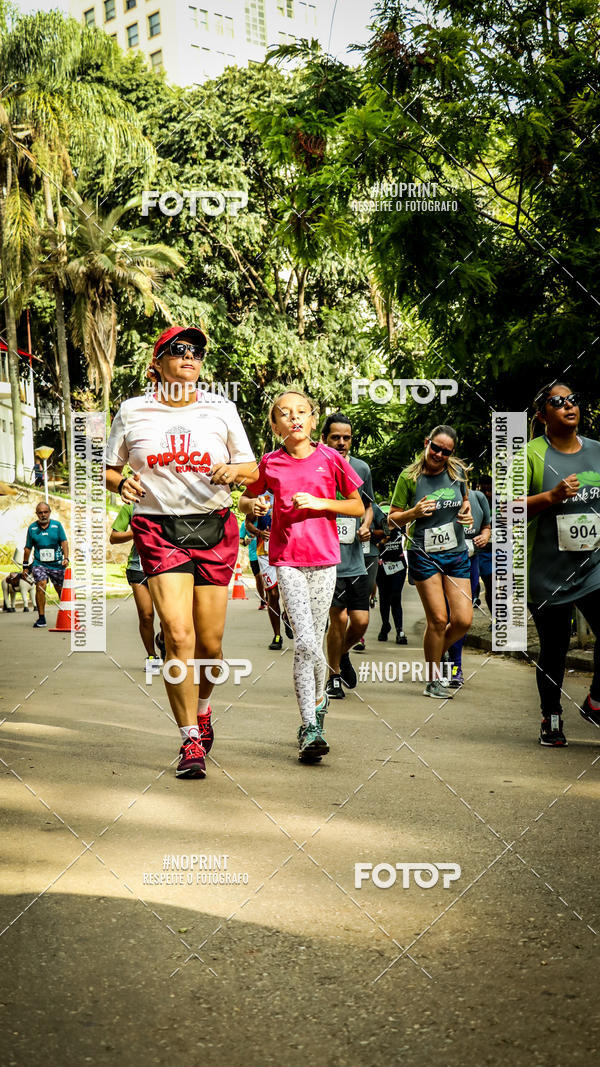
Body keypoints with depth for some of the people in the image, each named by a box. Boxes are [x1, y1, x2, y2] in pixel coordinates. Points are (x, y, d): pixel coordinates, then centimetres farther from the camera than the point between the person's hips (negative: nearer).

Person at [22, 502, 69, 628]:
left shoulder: (57, 525, 4)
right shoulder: (32, 528, 6)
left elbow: (64, 542, -1)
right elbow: (28, 548, 12)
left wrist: (66, 558, -15)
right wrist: (25, 566, 13)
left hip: (57, 564, 1)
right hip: (39, 563, 0)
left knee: (60, 589, 9)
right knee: (40, 586, -20)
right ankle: (41, 618, -16)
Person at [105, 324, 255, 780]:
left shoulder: (221, 409, 7)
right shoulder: (133, 411, 6)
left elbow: (251, 468, 12)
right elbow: (109, 469, 15)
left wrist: (234, 470, -10)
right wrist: (122, 483, -7)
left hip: (214, 526, 1)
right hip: (158, 527, -1)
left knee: (210, 642, 2)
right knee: (178, 633, -16)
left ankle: (202, 707, 34)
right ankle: (191, 741, -4)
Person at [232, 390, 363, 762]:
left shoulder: (330, 458, 1)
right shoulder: (269, 463, 2)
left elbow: (358, 506, 7)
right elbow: (248, 497, 19)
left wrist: (320, 503, -9)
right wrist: (256, 505, -4)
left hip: (324, 558, 1)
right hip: (286, 558, -1)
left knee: (312, 642, 5)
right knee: (305, 642, -12)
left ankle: (318, 698, 34)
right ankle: (311, 728, -6)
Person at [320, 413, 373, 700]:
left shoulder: (361, 468, 8)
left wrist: (365, 526, 2)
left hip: (355, 558, 4)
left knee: (361, 621, 1)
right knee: (339, 618, -9)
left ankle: (343, 654, 34)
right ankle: (334, 676, 13)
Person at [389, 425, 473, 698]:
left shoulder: (458, 471, 3)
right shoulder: (409, 476, -6)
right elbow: (393, 519, 0)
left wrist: (467, 513, 0)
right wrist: (414, 513, -19)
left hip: (457, 553, 4)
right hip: (423, 554, -4)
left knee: (463, 620, -3)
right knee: (438, 619, -7)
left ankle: (435, 656, 26)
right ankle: (432, 680, 10)